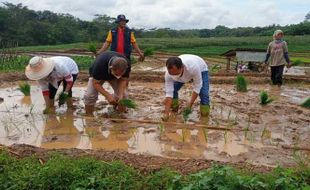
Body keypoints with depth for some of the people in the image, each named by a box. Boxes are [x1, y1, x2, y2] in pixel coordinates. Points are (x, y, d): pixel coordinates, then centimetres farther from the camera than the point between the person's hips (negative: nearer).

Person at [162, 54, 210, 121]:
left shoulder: (193, 67, -47)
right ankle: (174, 109, 11)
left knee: (204, 94, -19)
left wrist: (190, 103, -35)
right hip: (183, 73, 3)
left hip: (201, 70, -3)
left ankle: (204, 114, 6)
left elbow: (197, 86, -33)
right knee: (172, 89, -13)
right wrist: (166, 113, -36)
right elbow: (169, 93, -32)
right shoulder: (168, 74, -36)